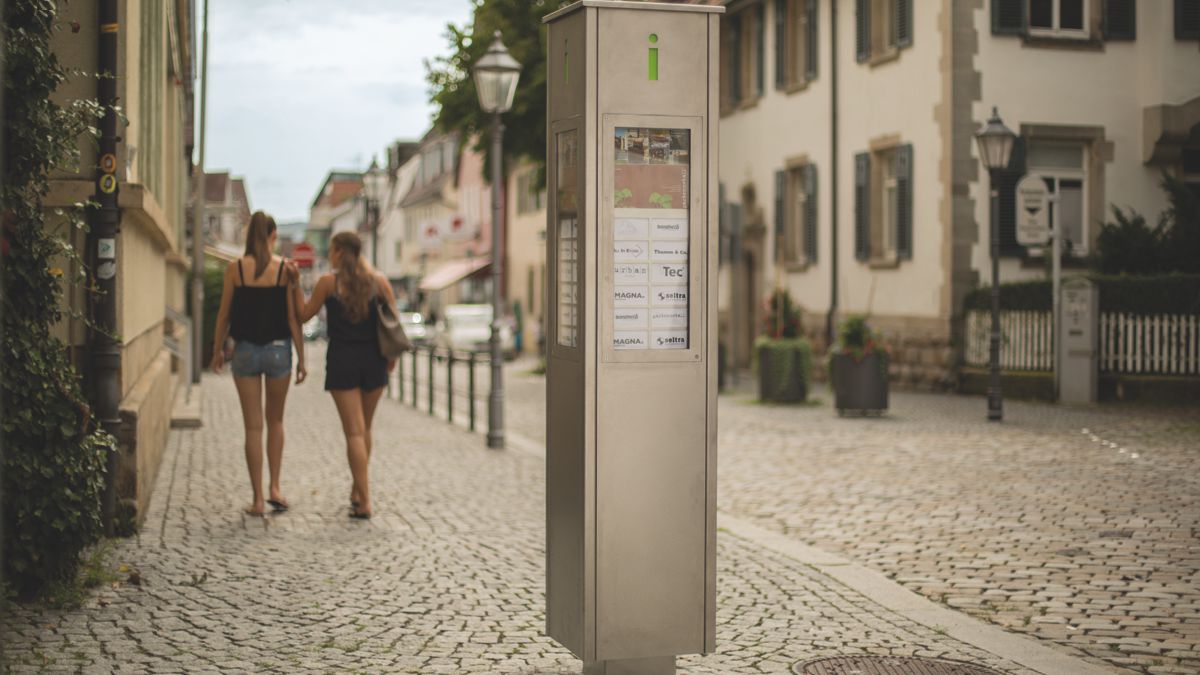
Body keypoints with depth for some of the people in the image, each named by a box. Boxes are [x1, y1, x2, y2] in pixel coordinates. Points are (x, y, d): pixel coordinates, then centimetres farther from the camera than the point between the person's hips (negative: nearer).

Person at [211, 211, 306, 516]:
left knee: (253, 426, 6)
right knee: (275, 421, 19)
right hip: (278, 349, 0)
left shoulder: (235, 268, -3)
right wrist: (301, 359, 1)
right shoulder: (285, 269, -6)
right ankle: (275, 488, 12)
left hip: (246, 350, 0)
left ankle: (258, 500, 7)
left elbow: (224, 314, 1)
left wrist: (217, 349, 15)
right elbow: (293, 318, -5)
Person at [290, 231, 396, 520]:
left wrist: (296, 284, 9)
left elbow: (304, 315, 3)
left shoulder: (328, 282, -6)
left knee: (354, 433, -3)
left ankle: (364, 502, -8)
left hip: (342, 360, -3)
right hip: (373, 359, 3)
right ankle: (357, 489, 28)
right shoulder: (378, 281, 2)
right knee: (364, 429, 19)